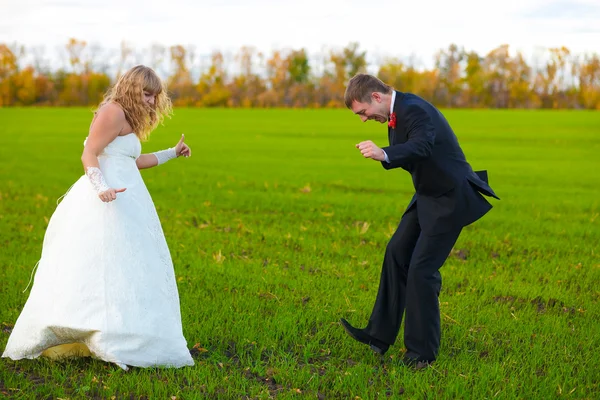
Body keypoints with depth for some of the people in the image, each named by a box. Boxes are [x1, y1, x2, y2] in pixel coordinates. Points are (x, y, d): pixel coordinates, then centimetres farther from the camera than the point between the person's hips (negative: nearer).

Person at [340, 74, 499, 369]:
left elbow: (421, 146, -44)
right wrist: (383, 155, 0)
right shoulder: (397, 113, 6)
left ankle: (421, 352, 4)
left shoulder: (415, 110, -24)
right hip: (429, 195, 11)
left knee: (421, 270, -9)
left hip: (450, 198, -11)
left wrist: (385, 155, -59)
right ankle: (380, 336, 22)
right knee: (397, 253, 13)